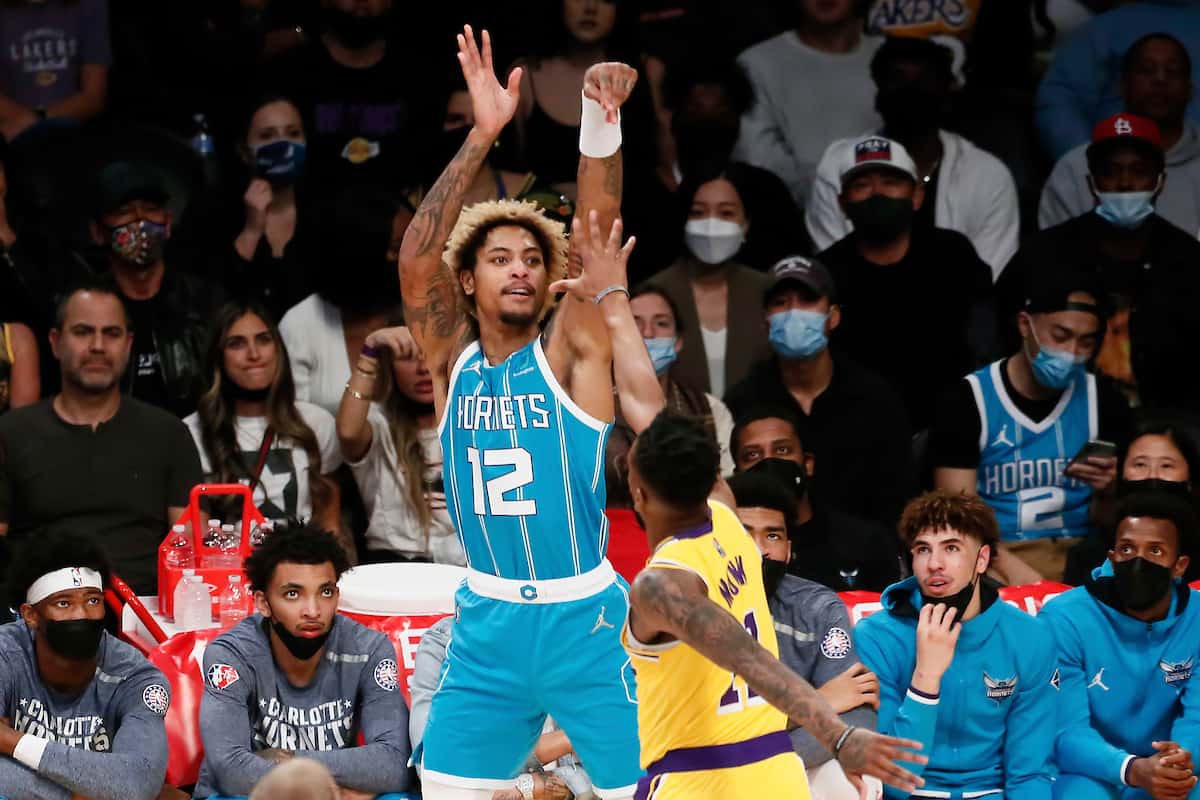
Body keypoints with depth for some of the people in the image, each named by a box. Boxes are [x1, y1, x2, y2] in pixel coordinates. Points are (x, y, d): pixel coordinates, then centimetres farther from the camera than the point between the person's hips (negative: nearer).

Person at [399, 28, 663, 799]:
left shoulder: (571, 350, -3)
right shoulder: (451, 360, 2)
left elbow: (598, 234, -17)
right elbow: (416, 259, -13)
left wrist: (602, 120, -33)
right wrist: (482, 137, -24)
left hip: (584, 619, -3)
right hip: (488, 621, 3)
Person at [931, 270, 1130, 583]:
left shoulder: (1105, 403, 7)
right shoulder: (967, 402, -3)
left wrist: (1108, 492, -14)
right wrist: (1014, 571, -23)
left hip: (1080, 555, 3)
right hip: (996, 557, -3)